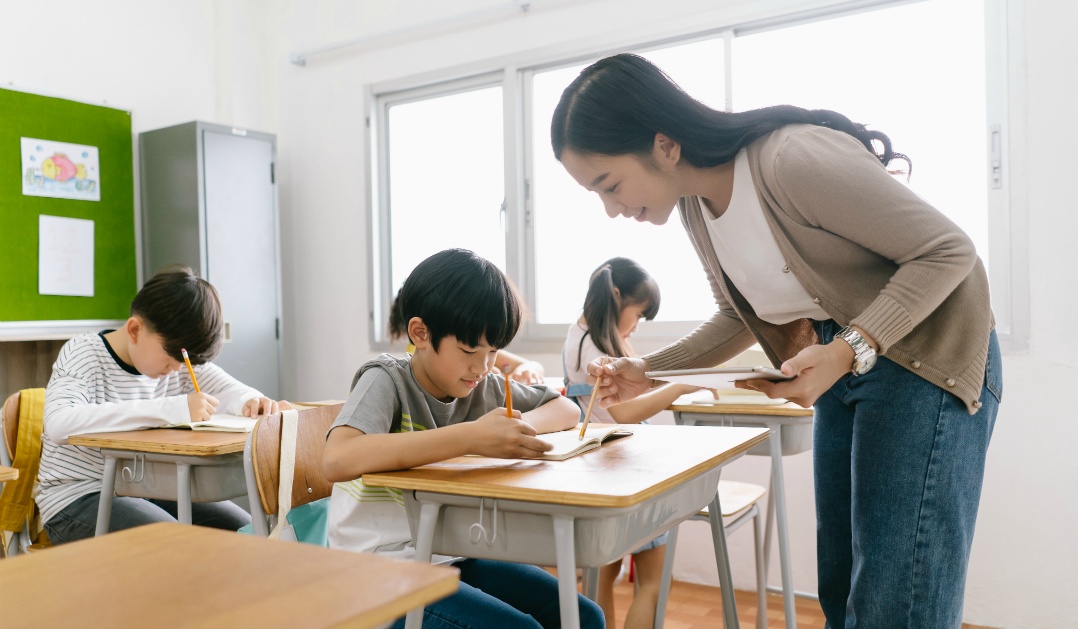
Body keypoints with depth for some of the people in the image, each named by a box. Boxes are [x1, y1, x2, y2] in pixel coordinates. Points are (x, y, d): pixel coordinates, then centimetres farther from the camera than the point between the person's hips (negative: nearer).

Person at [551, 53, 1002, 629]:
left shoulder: (795, 159, -27)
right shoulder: (694, 205, -2)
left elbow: (948, 251, -19)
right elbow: (740, 316, 11)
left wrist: (847, 350, -30)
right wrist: (649, 372, -3)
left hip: (922, 358, -7)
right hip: (843, 364, 8)